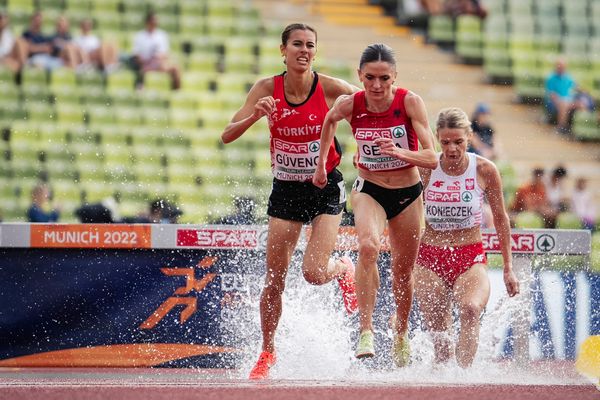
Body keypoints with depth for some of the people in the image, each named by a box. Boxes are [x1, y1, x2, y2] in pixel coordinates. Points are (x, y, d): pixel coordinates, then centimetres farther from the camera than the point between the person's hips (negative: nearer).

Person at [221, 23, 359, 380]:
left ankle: (344, 270, 22)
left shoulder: (330, 88, -15)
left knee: (314, 272, -16)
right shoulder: (267, 89, -9)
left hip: (326, 188, -2)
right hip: (286, 190, 2)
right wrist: (255, 116, -29)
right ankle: (267, 353, 21)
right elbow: (228, 136, -12)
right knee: (274, 280, 1)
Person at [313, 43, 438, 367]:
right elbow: (329, 120, 11)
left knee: (402, 272, 14)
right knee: (369, 246, -32)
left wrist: (399, 152, -41)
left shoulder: (410, 102, -21)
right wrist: (321, 162, 14)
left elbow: (431, 158, -24)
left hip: (408, 194, 0)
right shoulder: (350, 105, -15)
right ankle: (366, 331, -31)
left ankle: (401, 334, 42)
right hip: (369, 190, 0)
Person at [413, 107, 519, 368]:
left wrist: (508, 268, 8)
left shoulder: (485, 170, -4)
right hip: (430, 258, 1)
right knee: (438, 331, -2)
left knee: (470, 310, -31)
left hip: (471, 258, -1)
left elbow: (500, 219, 7)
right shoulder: (425, 169, -3)